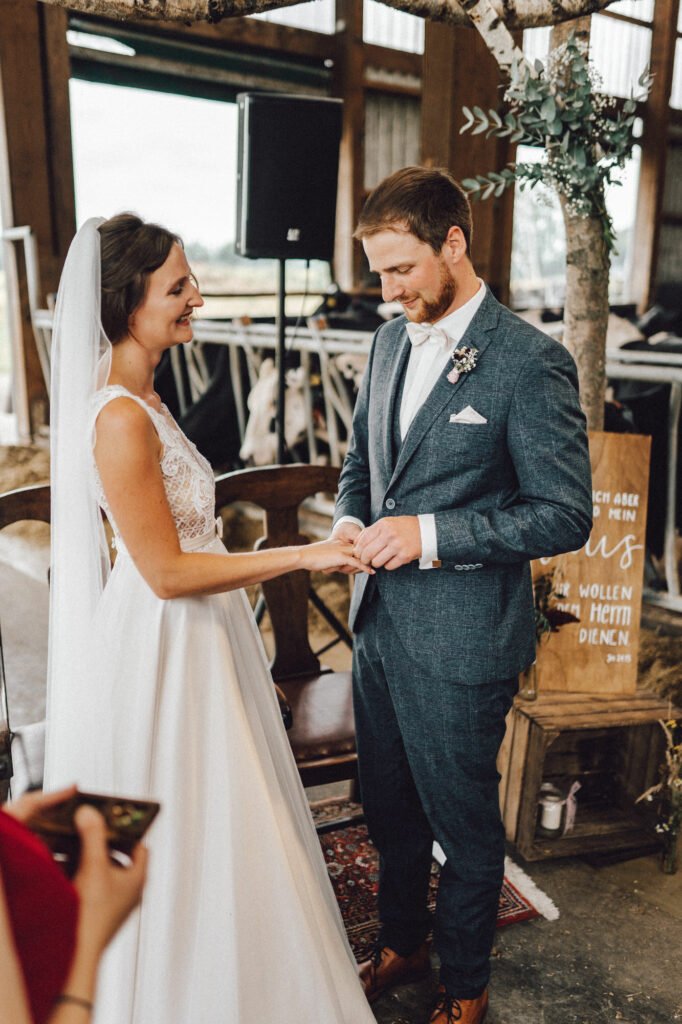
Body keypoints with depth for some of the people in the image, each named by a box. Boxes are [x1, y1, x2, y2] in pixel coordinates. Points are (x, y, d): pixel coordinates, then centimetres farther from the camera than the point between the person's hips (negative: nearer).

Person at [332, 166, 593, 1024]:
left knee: (464, 821, 15)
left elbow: (566, 515, -17)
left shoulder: (531, 362, -16)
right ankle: (401, 944, 50)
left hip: (459, 641, -6)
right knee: (389, 808, 23)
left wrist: (429, 533, -22)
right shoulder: (389, 342, 6)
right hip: (379, 624, 7)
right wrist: (352, 520, -4)